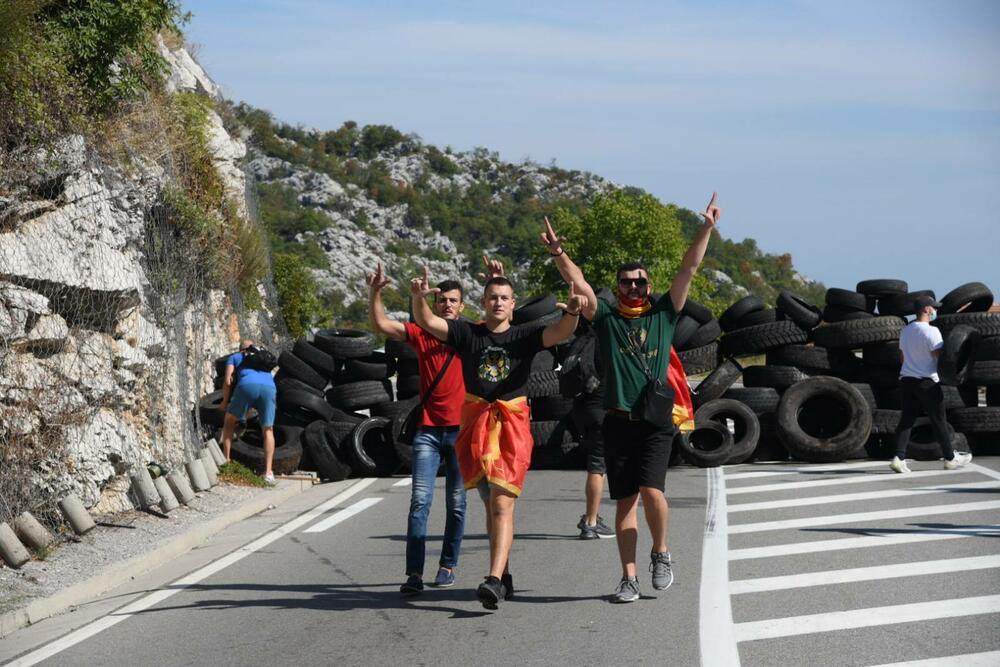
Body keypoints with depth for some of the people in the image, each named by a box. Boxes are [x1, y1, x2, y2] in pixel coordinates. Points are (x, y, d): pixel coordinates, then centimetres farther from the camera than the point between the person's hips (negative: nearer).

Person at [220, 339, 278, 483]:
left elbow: (228, 381, 17)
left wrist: (225, 401, 33)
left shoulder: (234, 357, 30)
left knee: (230, 421, 23)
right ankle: (268, 472, 3)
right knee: (268, 430, 16)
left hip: (247, 386, -2)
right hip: (269, 388, 2)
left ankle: (226, 460, 15)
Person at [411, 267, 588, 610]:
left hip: (512, 425, -3)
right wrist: (419, 297, -25)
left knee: (502, 504, -14)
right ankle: (504, 574, 30)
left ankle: (494, 581, -23)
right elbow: (426, 321, -4)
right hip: (475, 424, 3)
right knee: (491, 504, 16)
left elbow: (559, 333, -13)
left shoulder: (524, 336, 3)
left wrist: (572, 312, -34)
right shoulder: (467, 334, 6)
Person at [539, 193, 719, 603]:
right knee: (624, 501, 3)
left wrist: (707, 229, -3)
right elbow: (578, 281, -2)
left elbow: (689, 269, 5)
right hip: (618, 421, 1)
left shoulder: (664, 314, 11)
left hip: (656, 420, -1)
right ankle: (629, 579, 8)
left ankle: (661, 553, 11)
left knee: (651, 490, -16)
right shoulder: (606, 317, 10)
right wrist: (558, 255, -18)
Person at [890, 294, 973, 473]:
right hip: (927, 381, -6)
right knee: (938, 421, 5)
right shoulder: (931, 331, -15)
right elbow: (940, 357, -18)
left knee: (906, 420, 4)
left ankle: (899, 457, -9)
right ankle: (950, 458, 16)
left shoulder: (905, 330, 9)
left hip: (906, 379, 6)